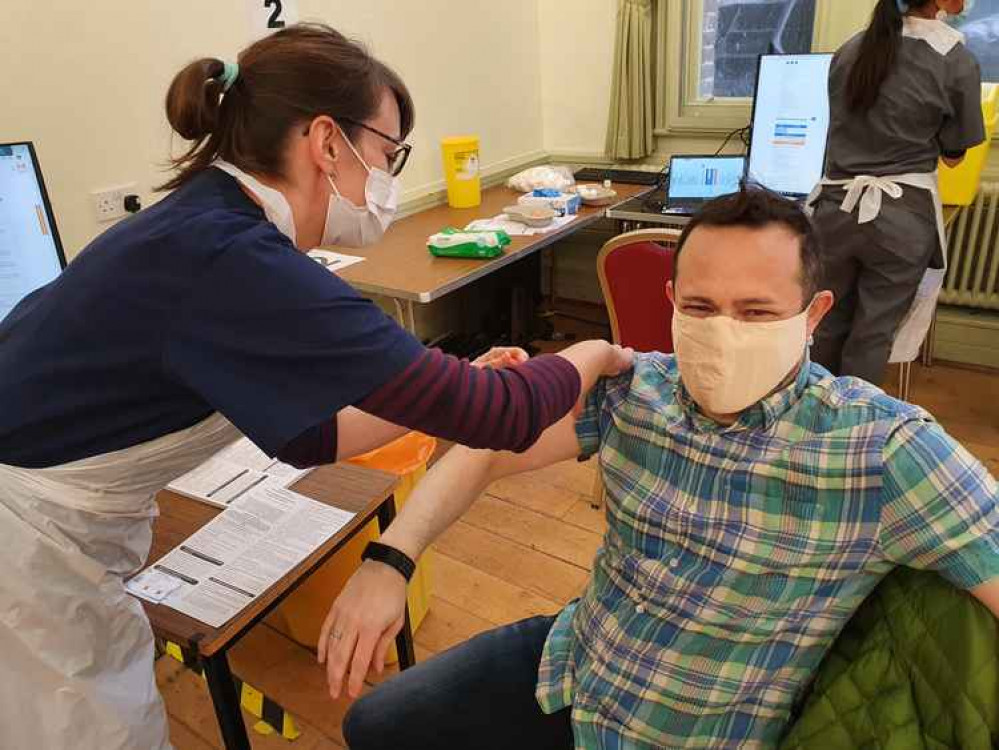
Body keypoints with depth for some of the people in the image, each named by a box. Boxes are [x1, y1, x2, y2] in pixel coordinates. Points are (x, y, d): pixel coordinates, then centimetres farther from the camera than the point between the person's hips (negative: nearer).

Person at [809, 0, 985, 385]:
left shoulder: (848, 51, 7)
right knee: (873, 334, 8)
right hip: (902, 217, -3)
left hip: (838, 208, 4)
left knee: (829, 325, 16)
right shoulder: (957, 61, -5)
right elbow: (954, 155, 4)